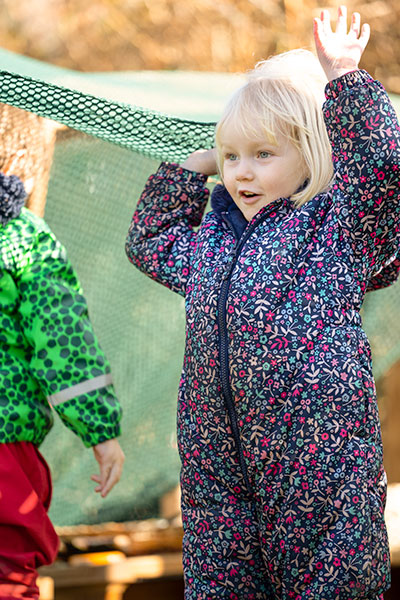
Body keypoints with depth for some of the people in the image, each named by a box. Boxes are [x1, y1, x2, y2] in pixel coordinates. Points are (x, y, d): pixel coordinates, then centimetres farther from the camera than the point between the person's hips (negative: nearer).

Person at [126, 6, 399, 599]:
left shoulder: (336, 226, 1)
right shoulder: (213, 239, 18)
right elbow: (149, 242, 35)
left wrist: (343, 80, -12)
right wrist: (194, 165, 25)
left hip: (319, 452, -5)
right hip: (217, 459, 6)